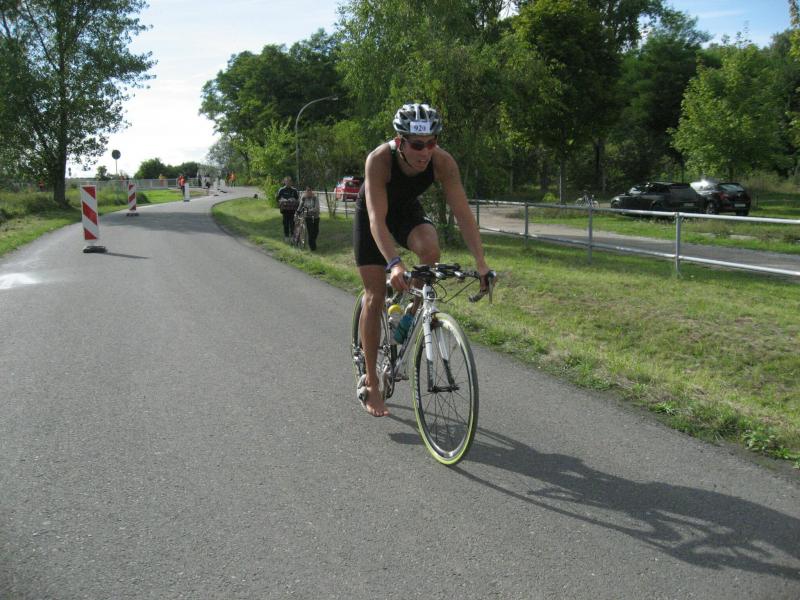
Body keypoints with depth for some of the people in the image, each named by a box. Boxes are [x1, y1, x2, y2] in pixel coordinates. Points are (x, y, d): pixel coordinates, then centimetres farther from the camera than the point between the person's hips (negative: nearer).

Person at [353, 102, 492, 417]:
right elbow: (377, 220, -42)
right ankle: (370, 383, 6)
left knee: (430, 249, -32)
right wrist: (394, 263, -57)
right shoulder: (379, 160, -36)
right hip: (371, 214, -2)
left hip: (408, 210, 2)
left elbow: (463, 212, -29)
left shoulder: (442, 162, -28)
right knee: (375, 296, -6)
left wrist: (481, 262, -39)